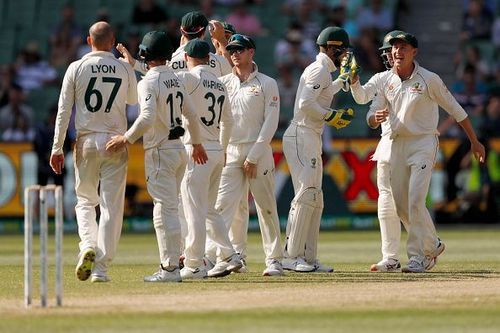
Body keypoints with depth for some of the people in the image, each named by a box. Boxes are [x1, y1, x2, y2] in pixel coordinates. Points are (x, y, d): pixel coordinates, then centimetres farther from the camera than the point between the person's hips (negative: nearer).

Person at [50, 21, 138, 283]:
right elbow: (134, 100, 20)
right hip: (115, 143, 0)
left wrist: (57, 148, 0)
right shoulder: (125, 70, 0)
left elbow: (64, 111, -4)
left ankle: (88, 246, -11)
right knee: (111, 206, 2)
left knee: (85, 201, 15)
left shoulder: (76, 68, -2)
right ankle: (101, 268, -4)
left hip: (86, 143, 0)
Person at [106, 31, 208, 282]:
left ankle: (170, 268, -8)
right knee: (169, 208, 15)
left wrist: (126, 139, -17)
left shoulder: (149, 82, -14)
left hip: (160, 151, -8)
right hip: (179, 148, 8)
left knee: (164, 209, -7)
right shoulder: (176, 80, 12)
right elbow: (191, 114, 18)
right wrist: (196, 143, 30)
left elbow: (147, 117, -26)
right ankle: (171, 263, 17)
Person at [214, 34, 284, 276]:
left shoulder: (266, 84, 2)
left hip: (258, 152, -2)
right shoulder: (223, 83, 11)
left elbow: (270, 123, -4)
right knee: (223, 205, -9)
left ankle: (274, 259, 8)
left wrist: (253, 156, -10)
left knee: (266, 207, 1)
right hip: (229, 152, 2)